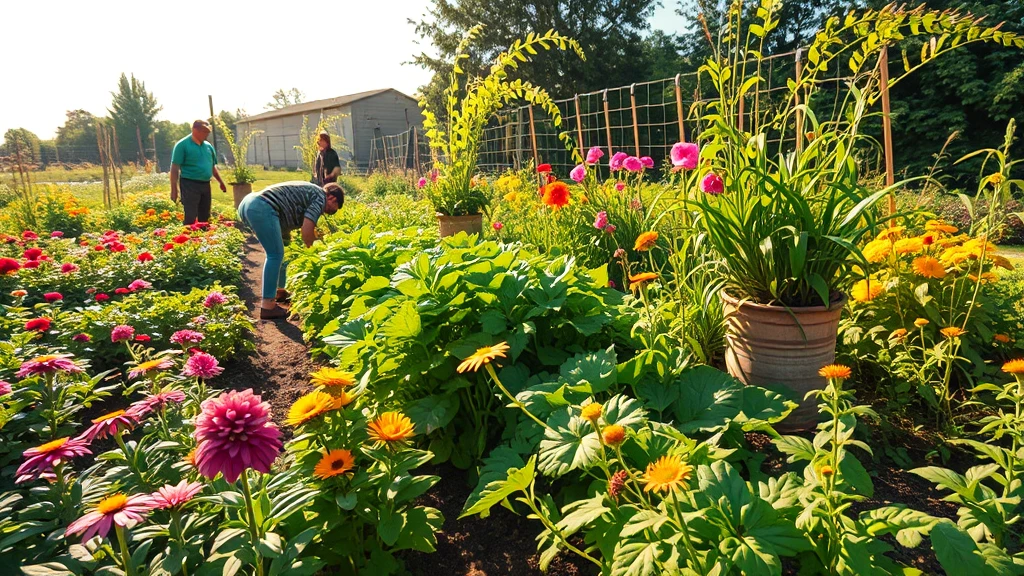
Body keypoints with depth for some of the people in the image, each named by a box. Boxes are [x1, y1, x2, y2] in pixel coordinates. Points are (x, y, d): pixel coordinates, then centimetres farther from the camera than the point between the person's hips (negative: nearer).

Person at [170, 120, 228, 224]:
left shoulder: (208, 146, 11)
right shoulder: (183, 145, -8)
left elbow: (213, 166, 22)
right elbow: (175, 168, -10)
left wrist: (221, 182, 19)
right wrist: (174, 189, -15)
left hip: (205, 184, 6)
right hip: (189, 184, -6)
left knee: (205, 217, 13)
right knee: (191, 218, -9)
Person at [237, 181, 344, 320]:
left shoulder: (309, 192, 28)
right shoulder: (320, 197, 2)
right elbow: (306, 230, -7)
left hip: (248, 204, 10)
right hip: (262, 208, -10)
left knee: (276, 252, 23)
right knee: (275, 255, -5)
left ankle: (279, 291, 33)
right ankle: (267, 307, -5)